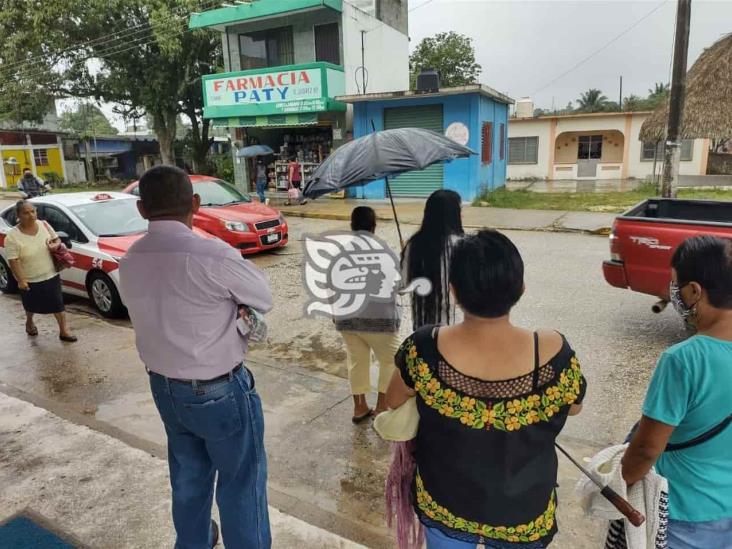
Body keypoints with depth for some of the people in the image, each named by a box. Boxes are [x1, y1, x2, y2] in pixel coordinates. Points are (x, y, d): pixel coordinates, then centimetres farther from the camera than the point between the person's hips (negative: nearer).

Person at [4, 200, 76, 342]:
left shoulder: (44, 225, -7)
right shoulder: (12, 236, -19)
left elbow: (57, 239, 7)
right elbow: (13, 261, -18)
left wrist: (56, 245, -17)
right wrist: (20, 280, -21)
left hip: (51, 275, 2)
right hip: (29, 280, -2)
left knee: (58, 303, 4)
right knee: (32, 305, 20)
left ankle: (64, 331, 13)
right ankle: (29, 322, 49)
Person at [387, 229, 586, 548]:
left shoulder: (424, 350, -26)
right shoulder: (553, 354, -27)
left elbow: (393, 402, -6)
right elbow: (574, 406, -5)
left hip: (443, 503, 0)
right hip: (523, 515, 0)